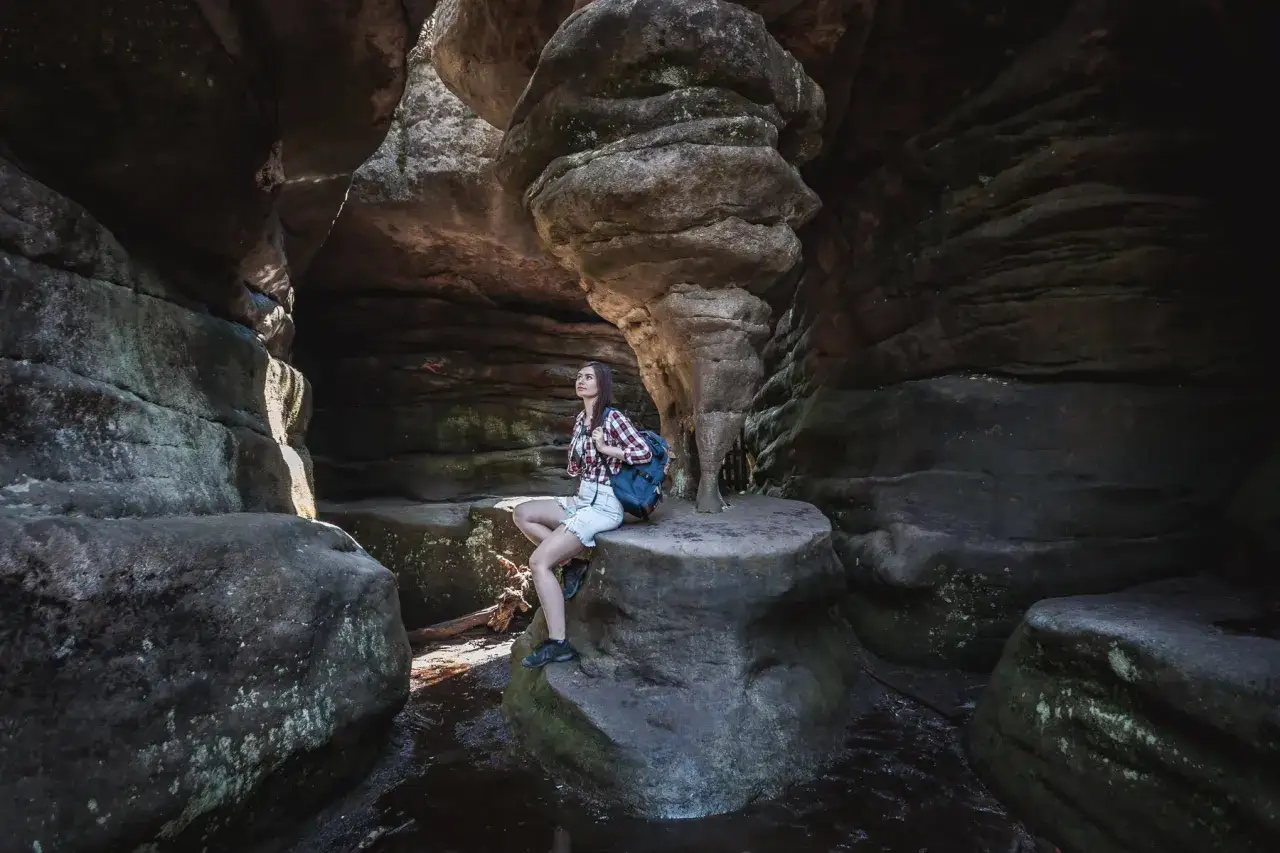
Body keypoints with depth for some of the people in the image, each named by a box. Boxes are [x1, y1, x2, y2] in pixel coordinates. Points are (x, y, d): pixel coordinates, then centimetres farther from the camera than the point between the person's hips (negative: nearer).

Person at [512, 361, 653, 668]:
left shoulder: (612, 417, -12)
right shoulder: (581, 418, 12)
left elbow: (645, 453, -19)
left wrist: (604, 448, -16)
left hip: (604, 505, -9)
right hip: (581, 499, 9)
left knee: (539, 562, -16)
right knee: (522, 514, 4)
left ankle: (558, 643, -10)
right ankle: (574, 562, 2)